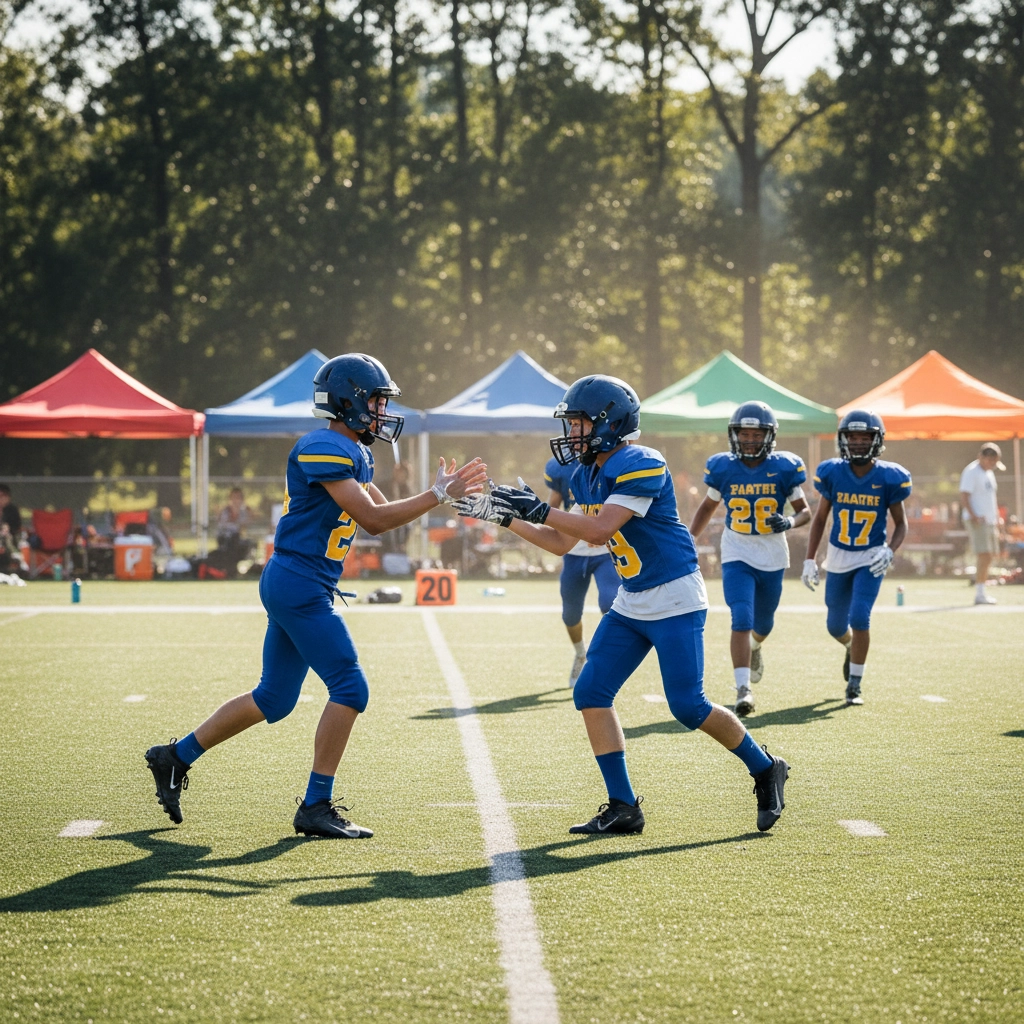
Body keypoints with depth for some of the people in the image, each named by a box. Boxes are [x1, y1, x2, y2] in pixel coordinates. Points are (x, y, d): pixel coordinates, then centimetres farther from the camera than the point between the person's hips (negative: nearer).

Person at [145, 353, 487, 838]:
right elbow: (373, 520, -19)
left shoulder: (354, 453, 15)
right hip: (299, 585, -10)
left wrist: (444, 491, 7)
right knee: (349, 689, -8)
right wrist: (437, 495, -15)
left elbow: (384, 512, 17)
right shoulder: (323, 449, -16)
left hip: (292, 587, 10)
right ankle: (316, 807, -3)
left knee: (274, 698, 16)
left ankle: (175, 757, 26)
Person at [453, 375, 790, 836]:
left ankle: (765, 770, 14)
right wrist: (504, 517, 8)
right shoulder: (587, 476, 7)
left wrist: (537, 508, -25)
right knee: (590, 693, -1)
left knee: (688, 706, -9)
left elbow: (599, 531, -29)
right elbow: (562, 543, 15)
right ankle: (623, 807, 3)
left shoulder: (641, 467, -20)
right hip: (630, 604, 9)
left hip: (675, 599, -9)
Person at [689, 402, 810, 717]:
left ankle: (753, 648, 55)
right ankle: (743, 689, -18)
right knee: (742, 620, -18)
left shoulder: (784, 468, -9)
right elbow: (708, 507, 11)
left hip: (772, 557, 1)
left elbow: (805, 511, -3)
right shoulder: (723, 468, -6)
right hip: (737, 555, -1)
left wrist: (789, 522, -25)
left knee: (762, 624, 19)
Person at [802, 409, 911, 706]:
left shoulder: (888, 478, -12)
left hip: (871, 559, -2)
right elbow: (819, 518, 2)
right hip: (838, 558, 2)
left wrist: (890, 551, -19)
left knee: (860, 617, -18)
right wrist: (809, 560, -1)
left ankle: (855, 685, -3)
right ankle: (852, 649, 49)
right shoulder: (833, 473, -9)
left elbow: (900, 523, -1)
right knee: (836, 626, 12)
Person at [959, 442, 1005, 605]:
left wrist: (996, 518, 22)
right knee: (984, 556, -15)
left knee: (989, 557, 9)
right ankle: (980, 595, -14)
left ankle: (980, 593, 15)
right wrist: (973, 516, -26)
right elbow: (964, 496, -17)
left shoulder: (989, 474, 18)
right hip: (977, 521, -9)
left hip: (990, 520, 9)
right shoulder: (971, 472, -10)